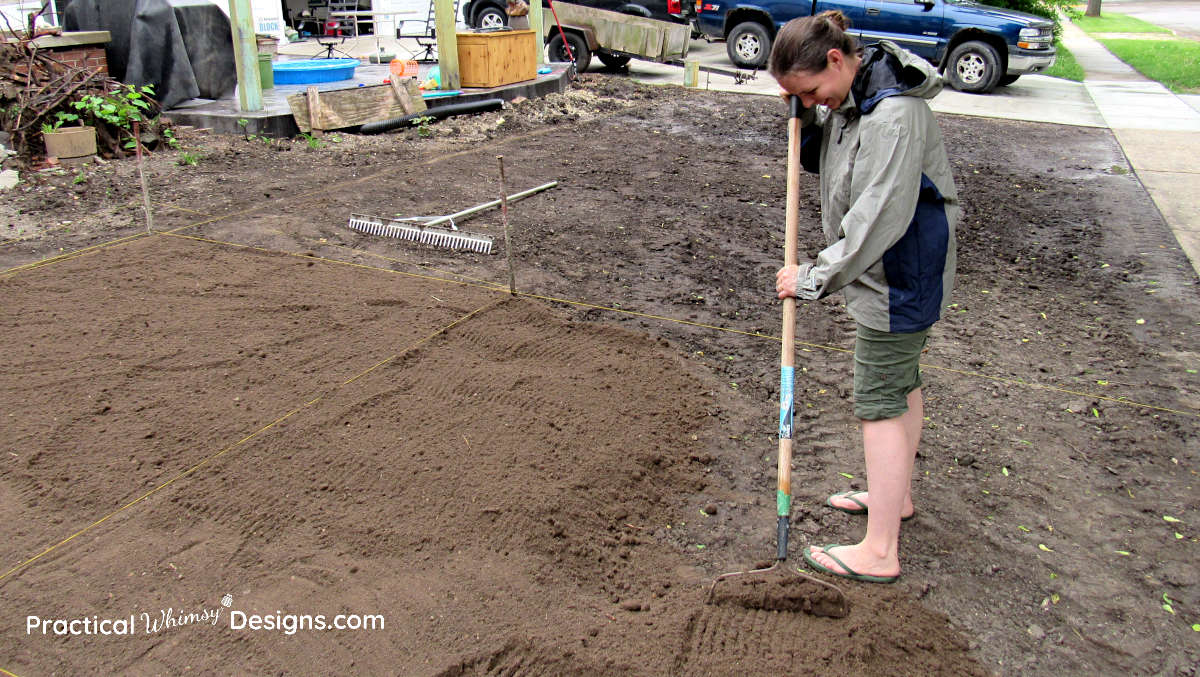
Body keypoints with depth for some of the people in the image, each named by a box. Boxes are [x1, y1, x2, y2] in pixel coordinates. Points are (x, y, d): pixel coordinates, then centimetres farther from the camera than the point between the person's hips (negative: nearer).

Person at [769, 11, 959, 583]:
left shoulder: (893, 115, -28)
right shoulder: (851, 100, 3)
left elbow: (878, 220, -31)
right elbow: (818, 158, 15)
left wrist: (814, 277, -24)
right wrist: (806, 116, -4)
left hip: (900, 276, -10)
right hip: (889, 273, 10)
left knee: (880, 403, -5)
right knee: (901, 383, 22)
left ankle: (879, 552, 5)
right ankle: (896, 495, 42)